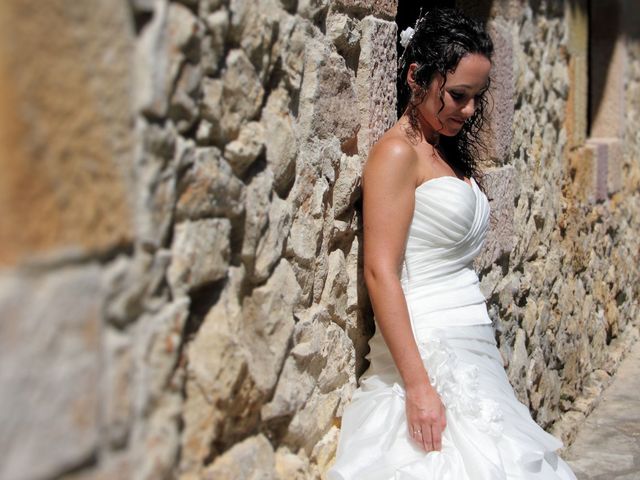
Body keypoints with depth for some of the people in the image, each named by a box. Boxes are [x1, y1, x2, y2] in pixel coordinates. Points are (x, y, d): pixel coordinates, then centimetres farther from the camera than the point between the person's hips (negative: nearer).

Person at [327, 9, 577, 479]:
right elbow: (380, 272, -18)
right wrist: (419, 385, -23)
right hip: (428, 349, -8)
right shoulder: (397, 153, -10)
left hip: (473, 347, 8)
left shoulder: (451, 151, 15)